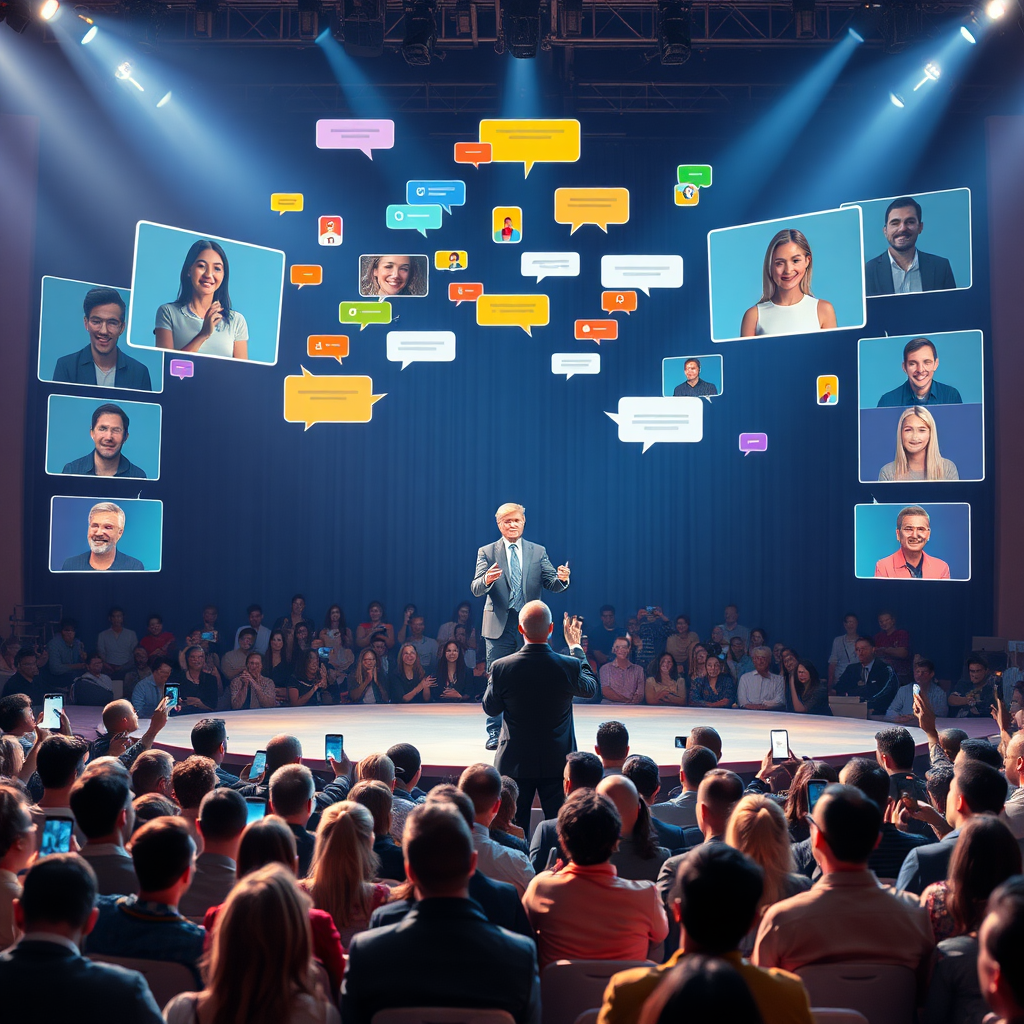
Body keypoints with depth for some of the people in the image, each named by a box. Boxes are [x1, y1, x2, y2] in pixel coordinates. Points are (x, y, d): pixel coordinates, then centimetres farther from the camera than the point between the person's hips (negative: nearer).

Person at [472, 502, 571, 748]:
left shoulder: (538, 552, 8)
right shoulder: (487, 552, 3)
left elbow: (552, 585, 0)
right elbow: (476, 589, -7)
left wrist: (562, 579, -23)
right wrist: (487, 580, -30)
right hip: (499, 624, -1)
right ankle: (495, 733, 10)